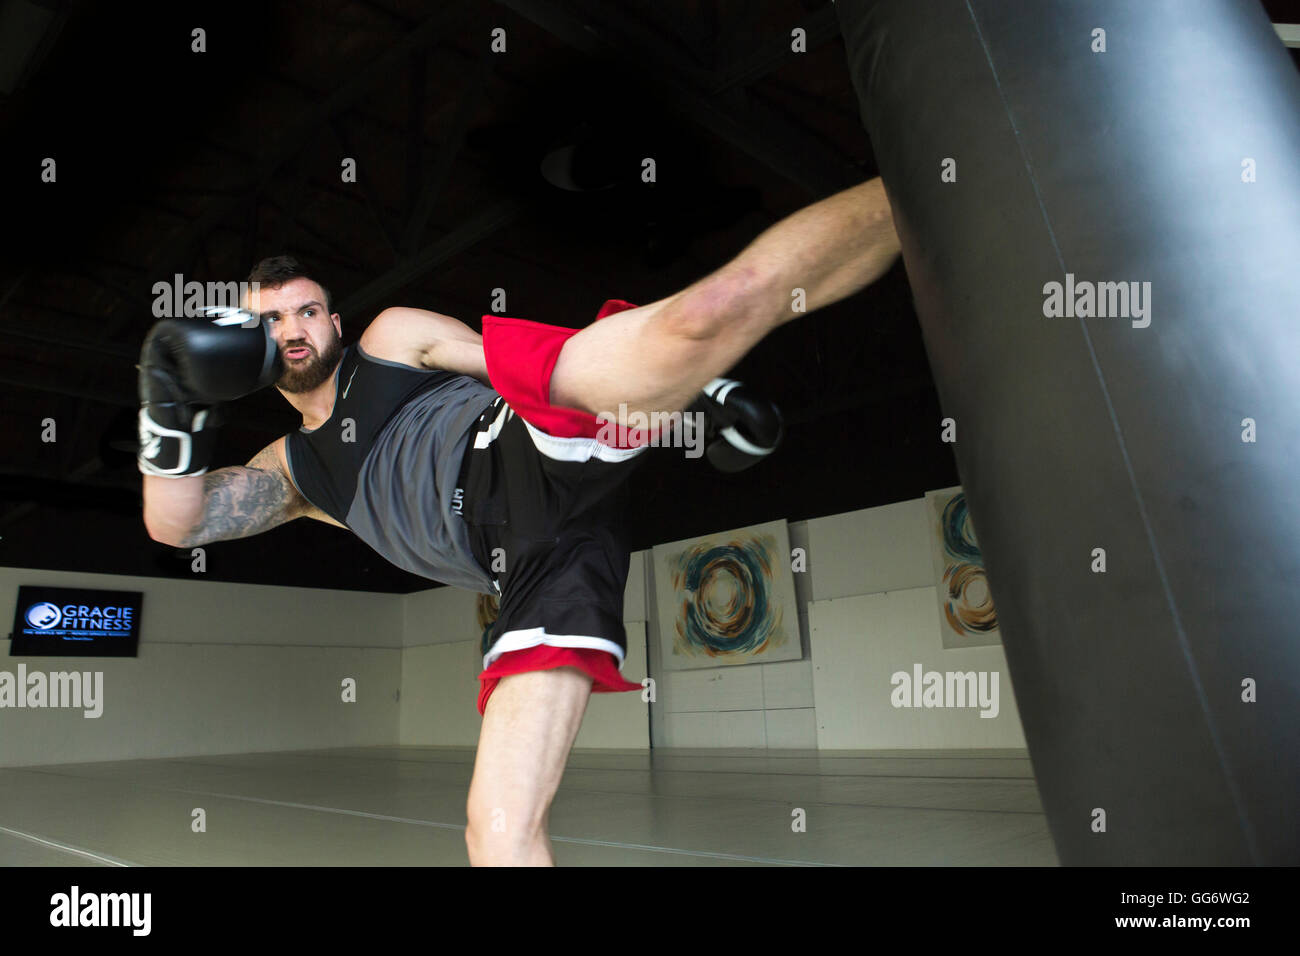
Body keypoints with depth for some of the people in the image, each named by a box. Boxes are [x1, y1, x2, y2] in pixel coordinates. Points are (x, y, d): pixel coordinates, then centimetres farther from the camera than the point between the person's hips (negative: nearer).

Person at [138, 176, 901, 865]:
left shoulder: (394, 337, 23)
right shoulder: (293, 471, 34)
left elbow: (530, 359, 12)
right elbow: (176, 523, 25)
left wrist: (702, 390, 2)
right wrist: (173, 405, 8)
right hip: (534, 562, 3)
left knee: (716, 306, -30)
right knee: (500, 831, -6)